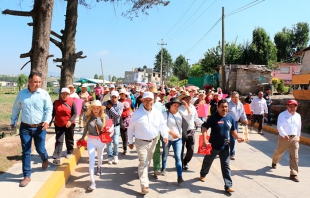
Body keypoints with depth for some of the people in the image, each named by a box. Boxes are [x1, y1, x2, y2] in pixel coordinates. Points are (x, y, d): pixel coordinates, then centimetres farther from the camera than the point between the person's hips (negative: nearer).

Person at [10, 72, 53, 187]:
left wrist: (47, 120, -23)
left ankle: (45, 159, 44)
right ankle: (27, 176, 15)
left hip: (40, 127, -1)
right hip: (25, 127, 2)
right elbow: (16, 109, 13)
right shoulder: (21, 94, 1)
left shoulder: (44, 94, -6)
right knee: (26, 152, 4)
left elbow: (49, 108, -8)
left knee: (40, 149, 8)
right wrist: (13, 121, 16)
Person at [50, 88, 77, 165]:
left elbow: (75, 113, -10)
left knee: (69, 140, 15)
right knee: (59, 141, -2)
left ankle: (69, 153, 36)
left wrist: (70, 121, -24)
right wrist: (50, 121, -5)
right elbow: (53, 113, 5)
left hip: (69, 125, -1)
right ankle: (57, 157, -5)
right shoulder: (56, 102, -1)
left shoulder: (72, 102, -9)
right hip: (58, 125, 1)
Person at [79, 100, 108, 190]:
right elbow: (86, 128, 5)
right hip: (91, 140, -1)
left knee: (100, 156, 25)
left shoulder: (104, 117, -10)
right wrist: (82, 138, 12)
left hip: (101, 140, 1)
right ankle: (92, 182, -6)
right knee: (91, 160, -7)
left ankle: (99, 167, 58)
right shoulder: (88, 117, -7)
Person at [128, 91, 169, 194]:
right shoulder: (137, 113, -12)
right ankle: (144, 186, -6)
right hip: (141, 142, -4)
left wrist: (165, 136, -16)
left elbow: (162, 125, 3)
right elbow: (130, 128, -3)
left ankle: (143, 174, 46)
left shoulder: (158, 113, -3)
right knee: (143, 163, -8)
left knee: (148, 162, 21)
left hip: (153, 141, 4)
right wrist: (130, 142, 0)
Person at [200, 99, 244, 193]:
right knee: (207, 161, 19)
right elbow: (205, 128, -17)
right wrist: (204, 140, -29)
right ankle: (203, 174, 46)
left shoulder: (230, 118, -1)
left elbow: (233, 130, 10)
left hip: (225, 147, 3)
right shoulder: (213, 117, -16)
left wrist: (237, 137, -8)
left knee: (226, 166, 5)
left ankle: (228, 185, 9)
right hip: (213, 145, -2)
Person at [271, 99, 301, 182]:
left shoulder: (298, 116, 9)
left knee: (294, 156, -6)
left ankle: (293, 174, -4)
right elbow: (279, 127, -21)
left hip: (294, 138, 3)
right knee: (279, 152, 16)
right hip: (284, 138, -3)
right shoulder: (282, 115, -9)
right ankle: (274, 163, 47)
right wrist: (284, 135, -36)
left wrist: (298, 136, 25)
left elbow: (299, 127, 22)